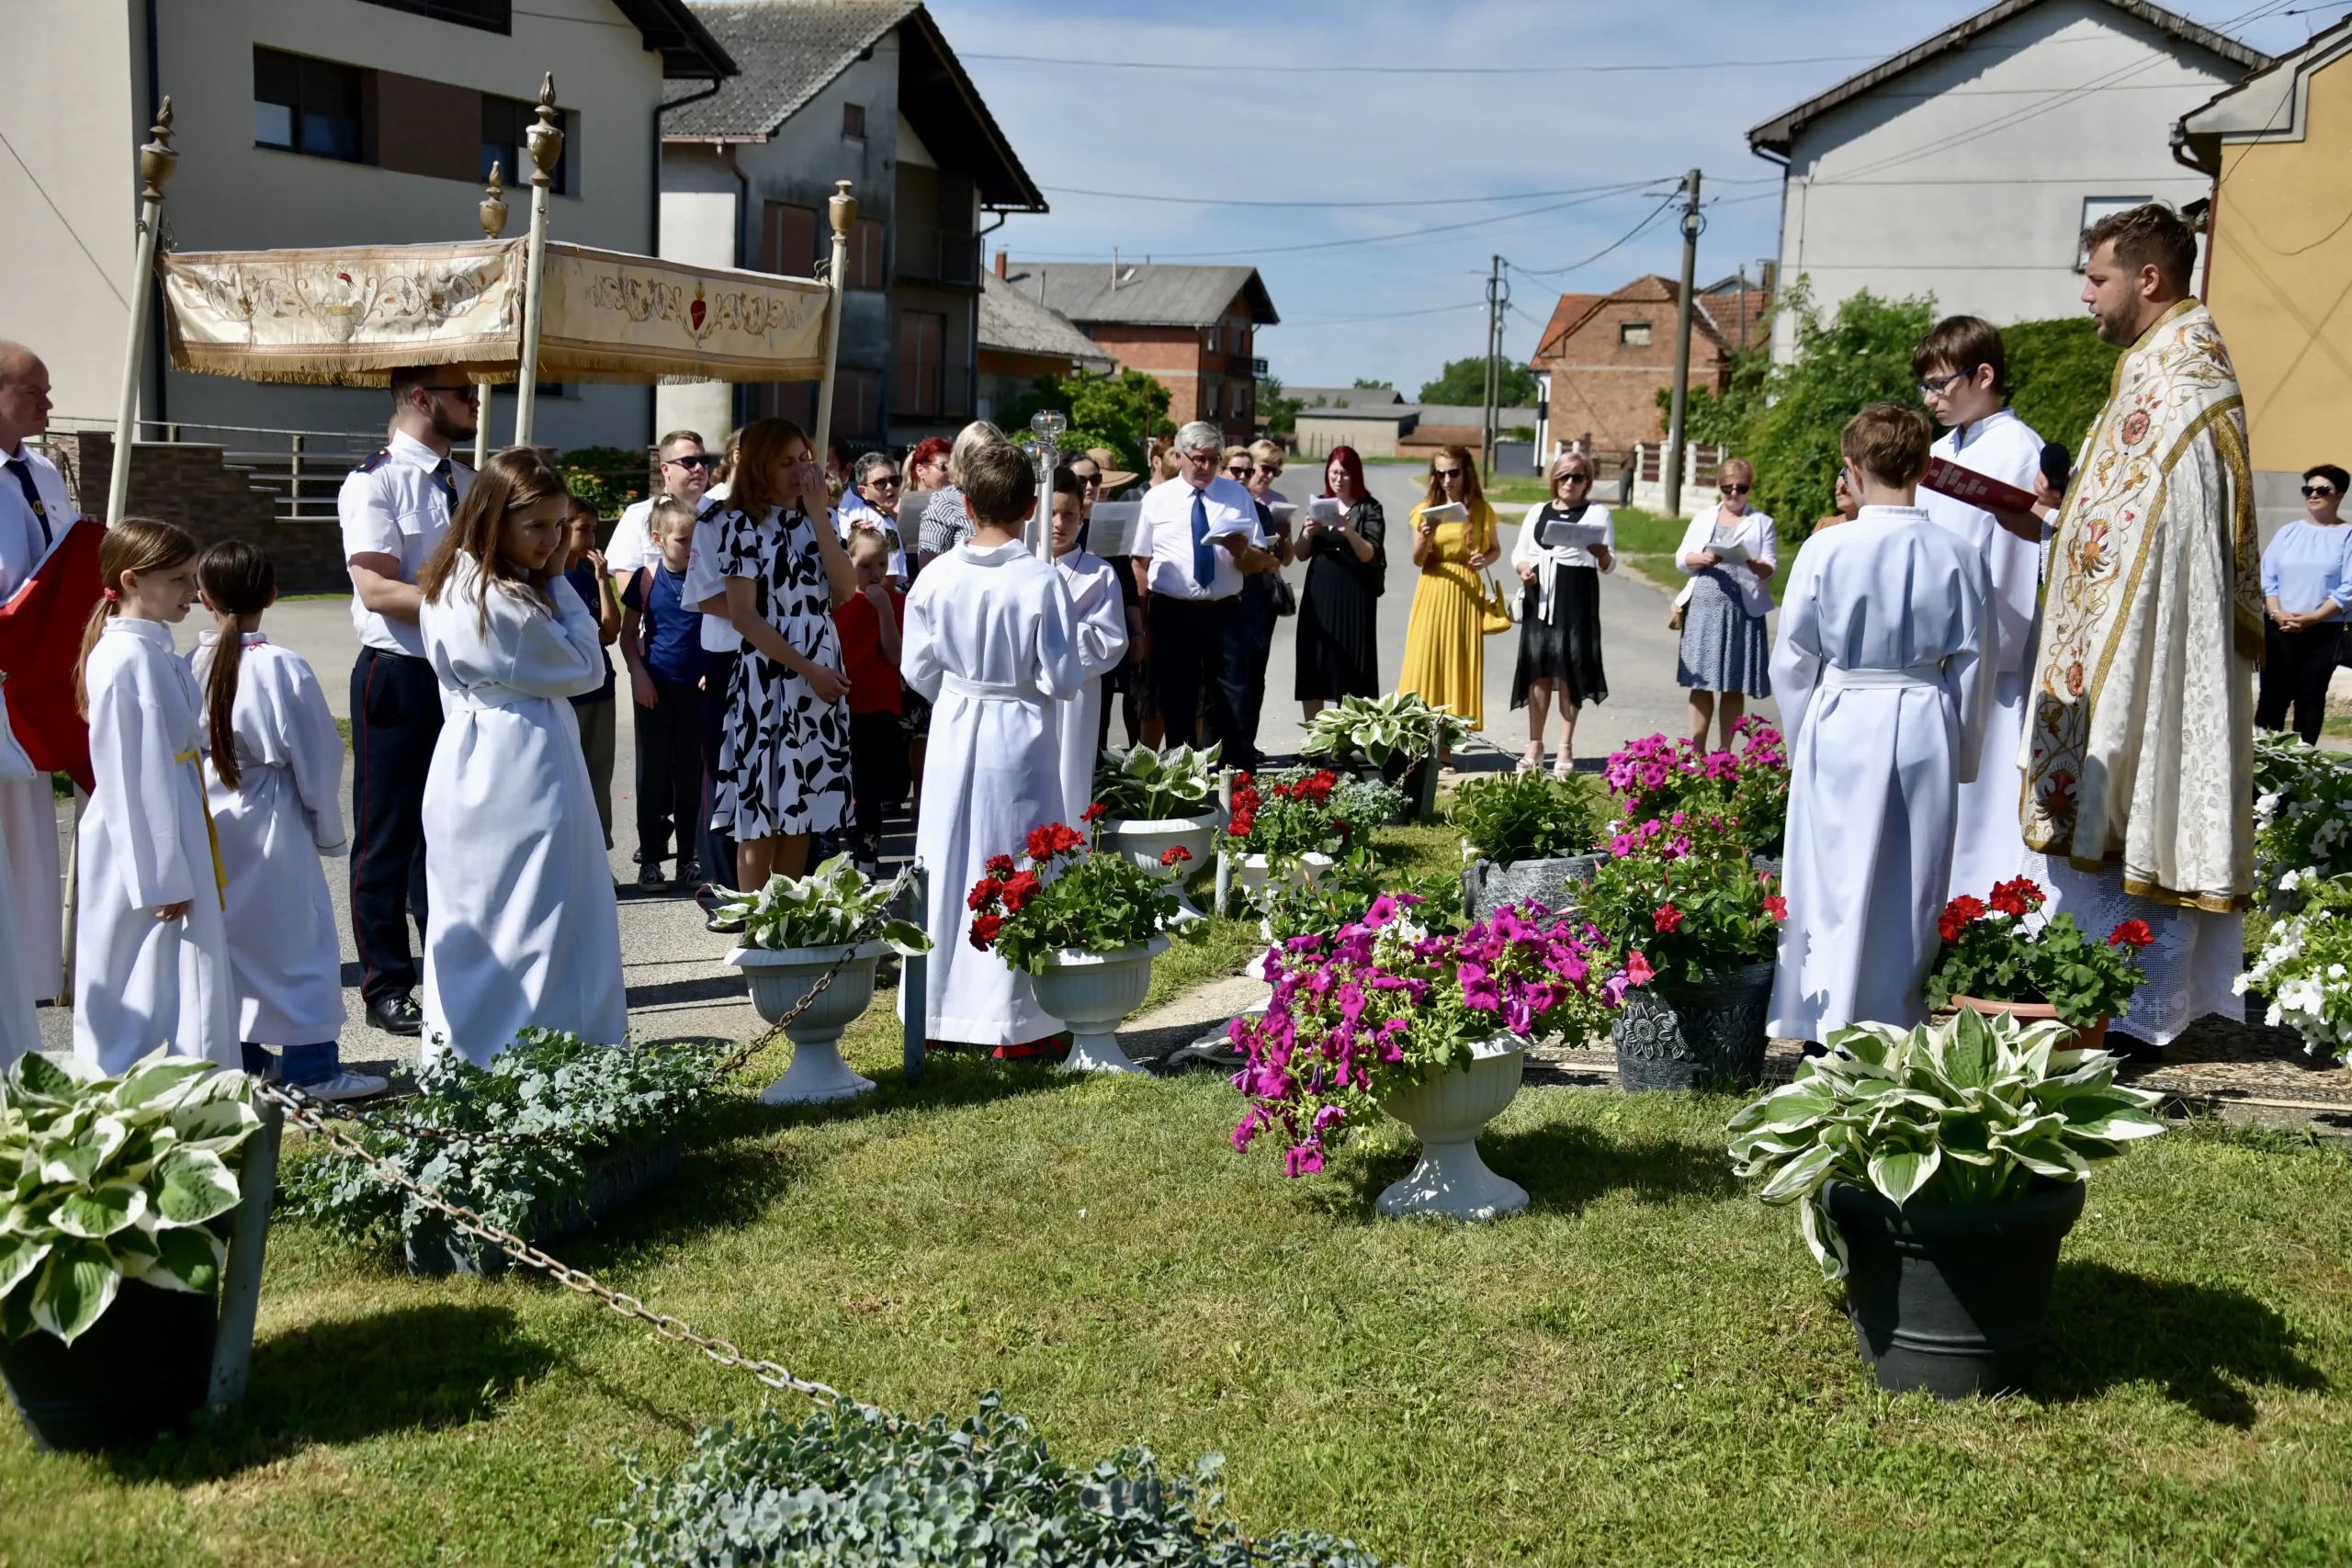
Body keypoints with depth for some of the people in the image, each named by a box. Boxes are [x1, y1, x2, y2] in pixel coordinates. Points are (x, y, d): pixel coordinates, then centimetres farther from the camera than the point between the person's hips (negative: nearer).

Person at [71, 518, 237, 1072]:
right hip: (144, 850, -9)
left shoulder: (153, 652, 10)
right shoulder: (126, 660, -19)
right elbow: (132, 777, -21)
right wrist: (160, 877, -20)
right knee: (148, 989, -2)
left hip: (174, 831, 9)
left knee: (185, 986, 14)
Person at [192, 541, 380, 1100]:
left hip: (204, 828, 4)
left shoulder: (188, 668, -6)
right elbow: (318, 758, -9)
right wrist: (329, 829, 5)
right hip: (270, 828, -4)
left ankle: (238, 1054, 25)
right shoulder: (282, 668, -16)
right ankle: (311, 1066, 6)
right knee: (297, 940, 4)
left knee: (224, 938, 15)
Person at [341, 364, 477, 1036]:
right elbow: (377, 589, -18)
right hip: (400, 677, -7)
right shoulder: (374, 482, -9)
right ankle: (387, 987, 11)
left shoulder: (470, 483, 13)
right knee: (389, 837, 2)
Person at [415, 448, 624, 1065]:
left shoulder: (451, 584, 8)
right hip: (523, 776, -9)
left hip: (467, 768, 10)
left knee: (470, 914, 15)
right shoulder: (507, 604, -22)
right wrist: (558, 580, -6)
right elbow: (587, 667, -9)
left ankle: (455, 1049, 23)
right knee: (538, 919, 0)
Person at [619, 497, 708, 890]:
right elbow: (628, 634, 4)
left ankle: (687, 856, 16)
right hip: (656, 689, -1)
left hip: (697, 690, 1)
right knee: (652, 773, 5)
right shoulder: (646, 579, -3)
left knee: (691, 773, 8)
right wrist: (638, 673, -8)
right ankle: (650, 858, 12)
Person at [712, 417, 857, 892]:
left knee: (801, 810, 10)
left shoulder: (811, 521, 12)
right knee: (762, 817, -1)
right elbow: (743, 616, -12)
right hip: (770, 678, -6)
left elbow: (845, 590, -3)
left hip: (823, 679, 6)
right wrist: (806, 669, -15)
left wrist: (818, 515, -6)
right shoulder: (743, 523, -6)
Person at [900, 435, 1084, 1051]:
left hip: (953, 735, 3)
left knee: (946, 867, 14)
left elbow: (918, 669, 1)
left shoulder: (936, 577, -6)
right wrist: (1055, 676, 8)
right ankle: (1011, 1023, 12)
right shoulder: (1041, 582, -16)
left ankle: (936, 1011, 23)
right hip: (1020, 740, -3)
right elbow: (1061, 678, -14)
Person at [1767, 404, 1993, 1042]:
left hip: (1841, 725, -2)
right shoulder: (1959, 556, -2)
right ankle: (1899, 1011, 19)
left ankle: (1827, 1021, 10)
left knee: (1836, 877, 6)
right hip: (1927, 727, 2)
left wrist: (1799, 741, 11)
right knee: (1913, 883, 11)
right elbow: (1974, 667, 3)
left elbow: (1793, 662, -2)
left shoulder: (1825, 550, -9)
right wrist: (1963, 754, 14)